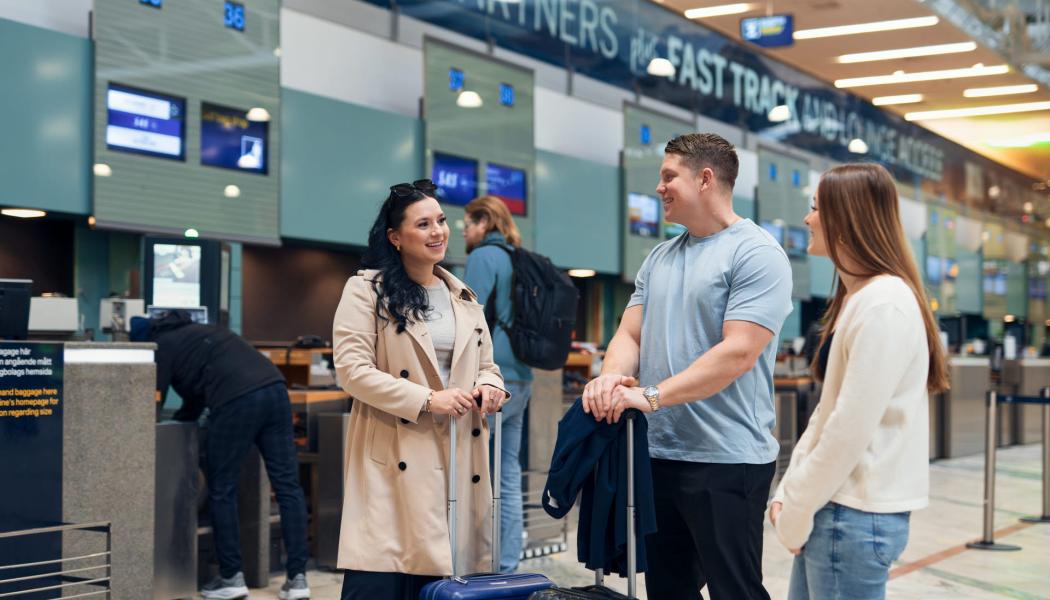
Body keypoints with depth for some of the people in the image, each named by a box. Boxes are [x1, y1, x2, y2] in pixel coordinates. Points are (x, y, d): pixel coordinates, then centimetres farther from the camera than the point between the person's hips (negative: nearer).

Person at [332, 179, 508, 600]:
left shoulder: (464, 298, 18)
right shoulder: (366, 290, -1)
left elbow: (486, 367, 21)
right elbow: (352, 370, -11)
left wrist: (489, 387, -4)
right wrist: (427, 399, -17)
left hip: (456, 461, 6)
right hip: (393, 462, -5)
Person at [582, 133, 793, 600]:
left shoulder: (756, 254, -10)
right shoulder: (659, 259, 15)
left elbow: (738, 352, -19)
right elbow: (630, 334, 12)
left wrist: (651, 396, -23)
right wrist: (611, 377, -12)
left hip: (726, 460, -8)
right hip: (656, 454, 8)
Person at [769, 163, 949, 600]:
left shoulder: (884, 304, -17)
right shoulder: (856, 298, 15)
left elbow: (852, 429, -21)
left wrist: (797, 510, -13)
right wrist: (789, 493, 7)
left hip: (856, 515, -9)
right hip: (834, 507, 9)